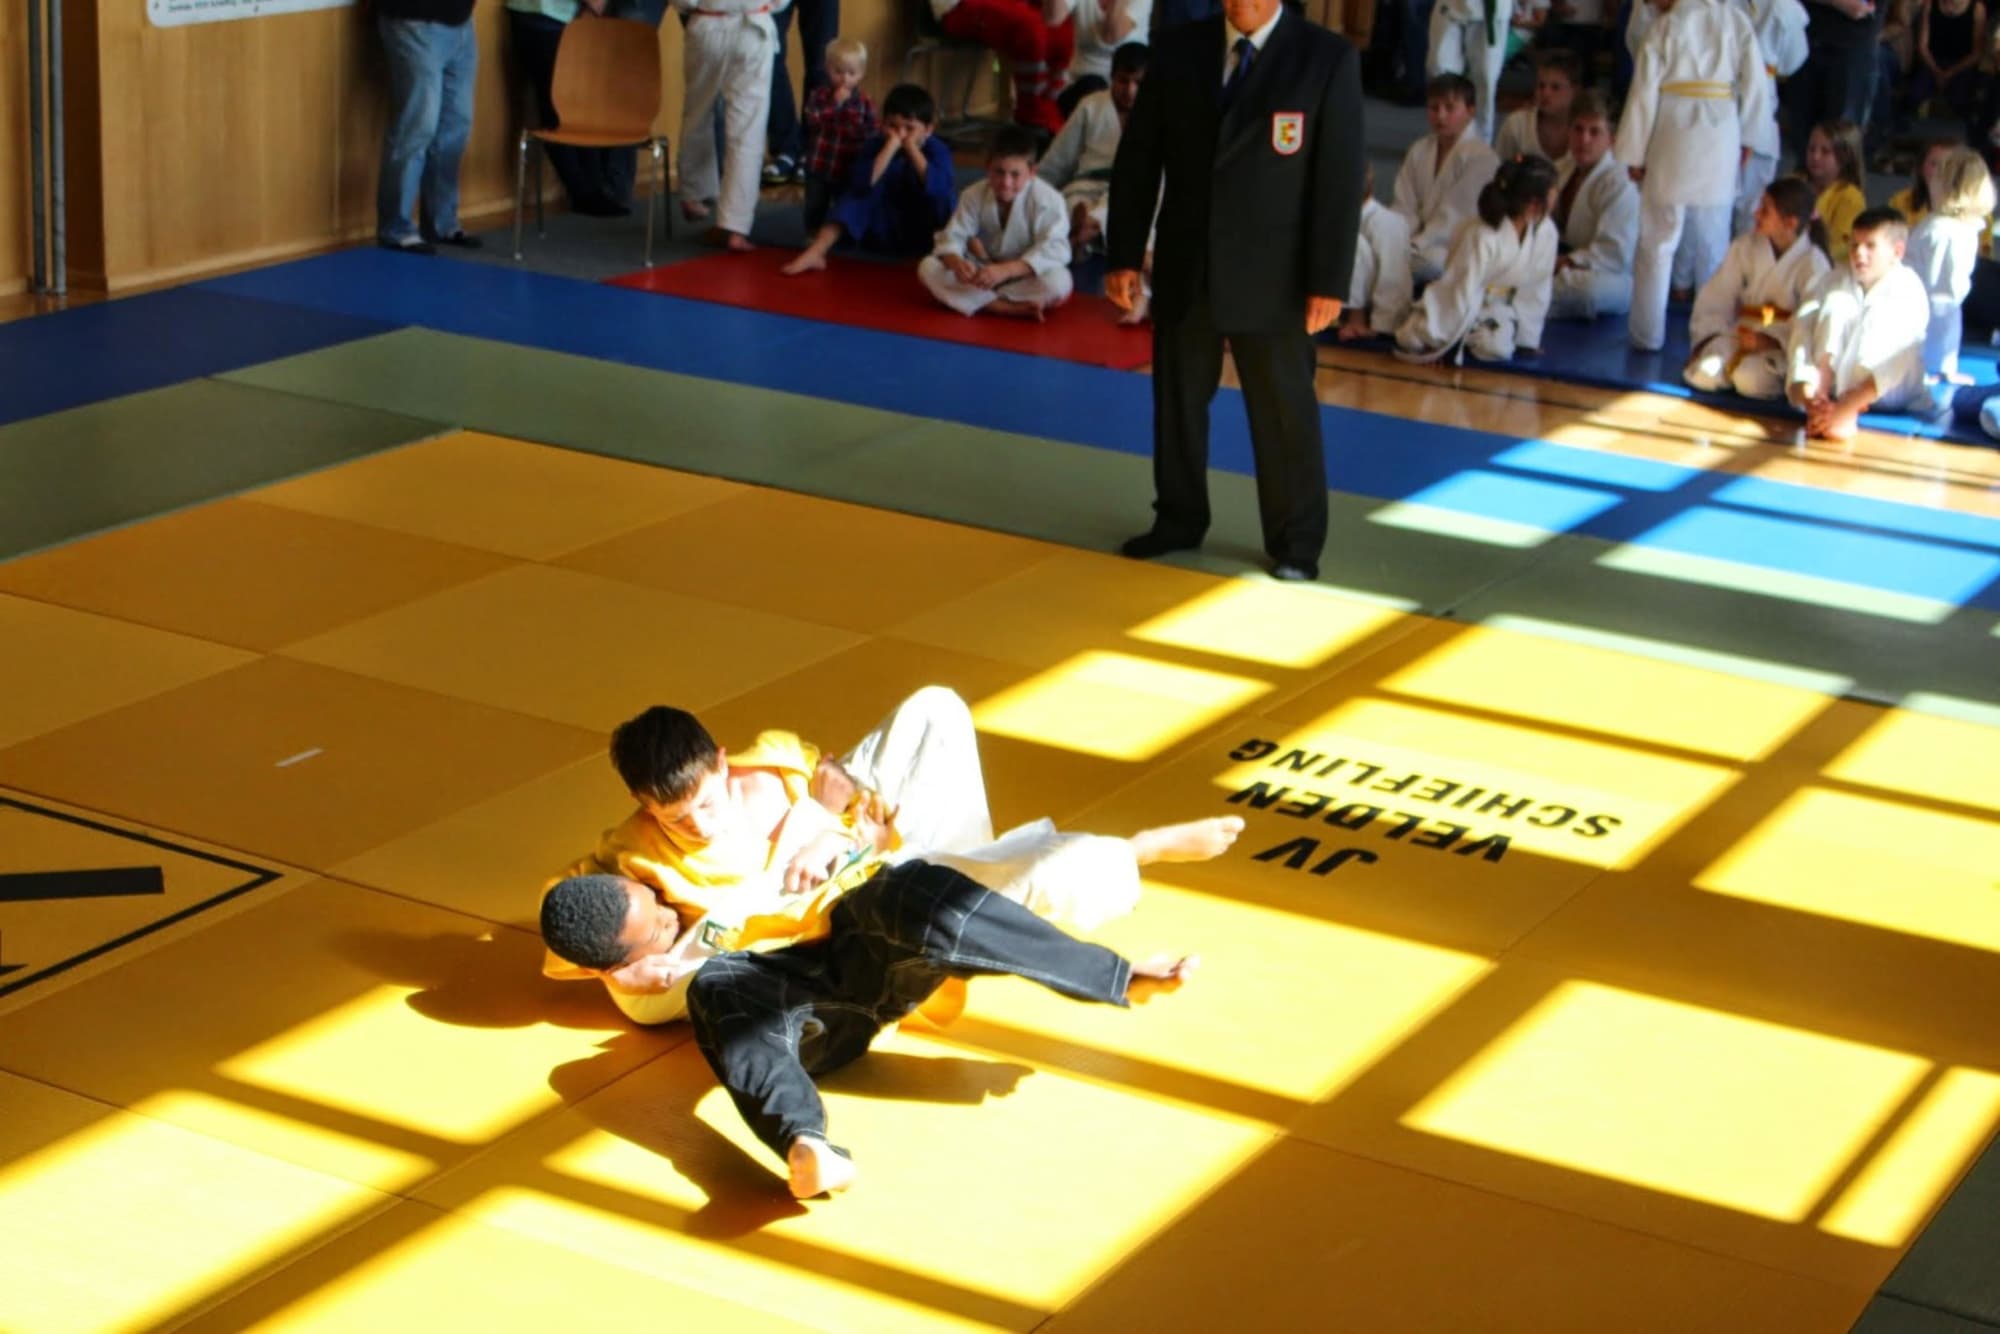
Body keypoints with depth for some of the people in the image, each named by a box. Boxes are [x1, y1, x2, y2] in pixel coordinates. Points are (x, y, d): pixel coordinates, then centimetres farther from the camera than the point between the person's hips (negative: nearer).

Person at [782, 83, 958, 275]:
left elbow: (938, 189, -31)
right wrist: (890, 149, -32)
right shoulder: (875, 146, -8)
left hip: (921, 239, -1)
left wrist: (913, 150, -28)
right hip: (881, 234, 1)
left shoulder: (937, 151, -10)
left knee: (943, 199, -28)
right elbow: (861, 185, -28)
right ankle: (815, 253, -32)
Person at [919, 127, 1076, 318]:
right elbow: (952, 237, -11)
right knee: (928, 268, -19)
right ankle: (1008, 308, -30)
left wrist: (1005, 270, -42)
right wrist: (956, 262, -37)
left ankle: (983, 302, -26)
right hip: (986, 273, 4)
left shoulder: (1047, 200, -20)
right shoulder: (974, 195, -9)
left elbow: (1053, 250, -29)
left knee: (1059, 282, -36)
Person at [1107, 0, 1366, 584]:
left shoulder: (1328, 58, -7)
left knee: (1285, 410, 6)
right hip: (1184, 267, 3)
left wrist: (1329, 281, -11)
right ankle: (1179, 519, 34)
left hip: (1273, 275, -3)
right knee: (1177, 398, 15)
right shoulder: (1178, 49, 1)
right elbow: (1137, 159, 5)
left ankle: (1295, 541, 22)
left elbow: (1341, 177, -8)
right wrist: (1124, 255, 1)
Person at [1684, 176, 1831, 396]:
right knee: (1704, 374, -25)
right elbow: (1715, 298, 5)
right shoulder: (1744, 247, 5)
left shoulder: (1813, 263, -8)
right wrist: (1706, 339, -8)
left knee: (1750, 380, -33)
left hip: (1783, 345, -3)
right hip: (1741, 334, 3)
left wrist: (1769, 340, -27)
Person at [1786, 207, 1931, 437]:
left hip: (1890, 393, -3)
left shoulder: (1909, 290, -16)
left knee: (1879, 315, -29)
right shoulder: (1837, 279, -4)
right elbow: (1804, 325, -15)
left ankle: (1847, 412, -42)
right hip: (1836, 383, 3)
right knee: (1837, 302, -19)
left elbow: (1896, 359, -29)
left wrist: (1846, 408, -41)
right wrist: (1804, 387, -32)